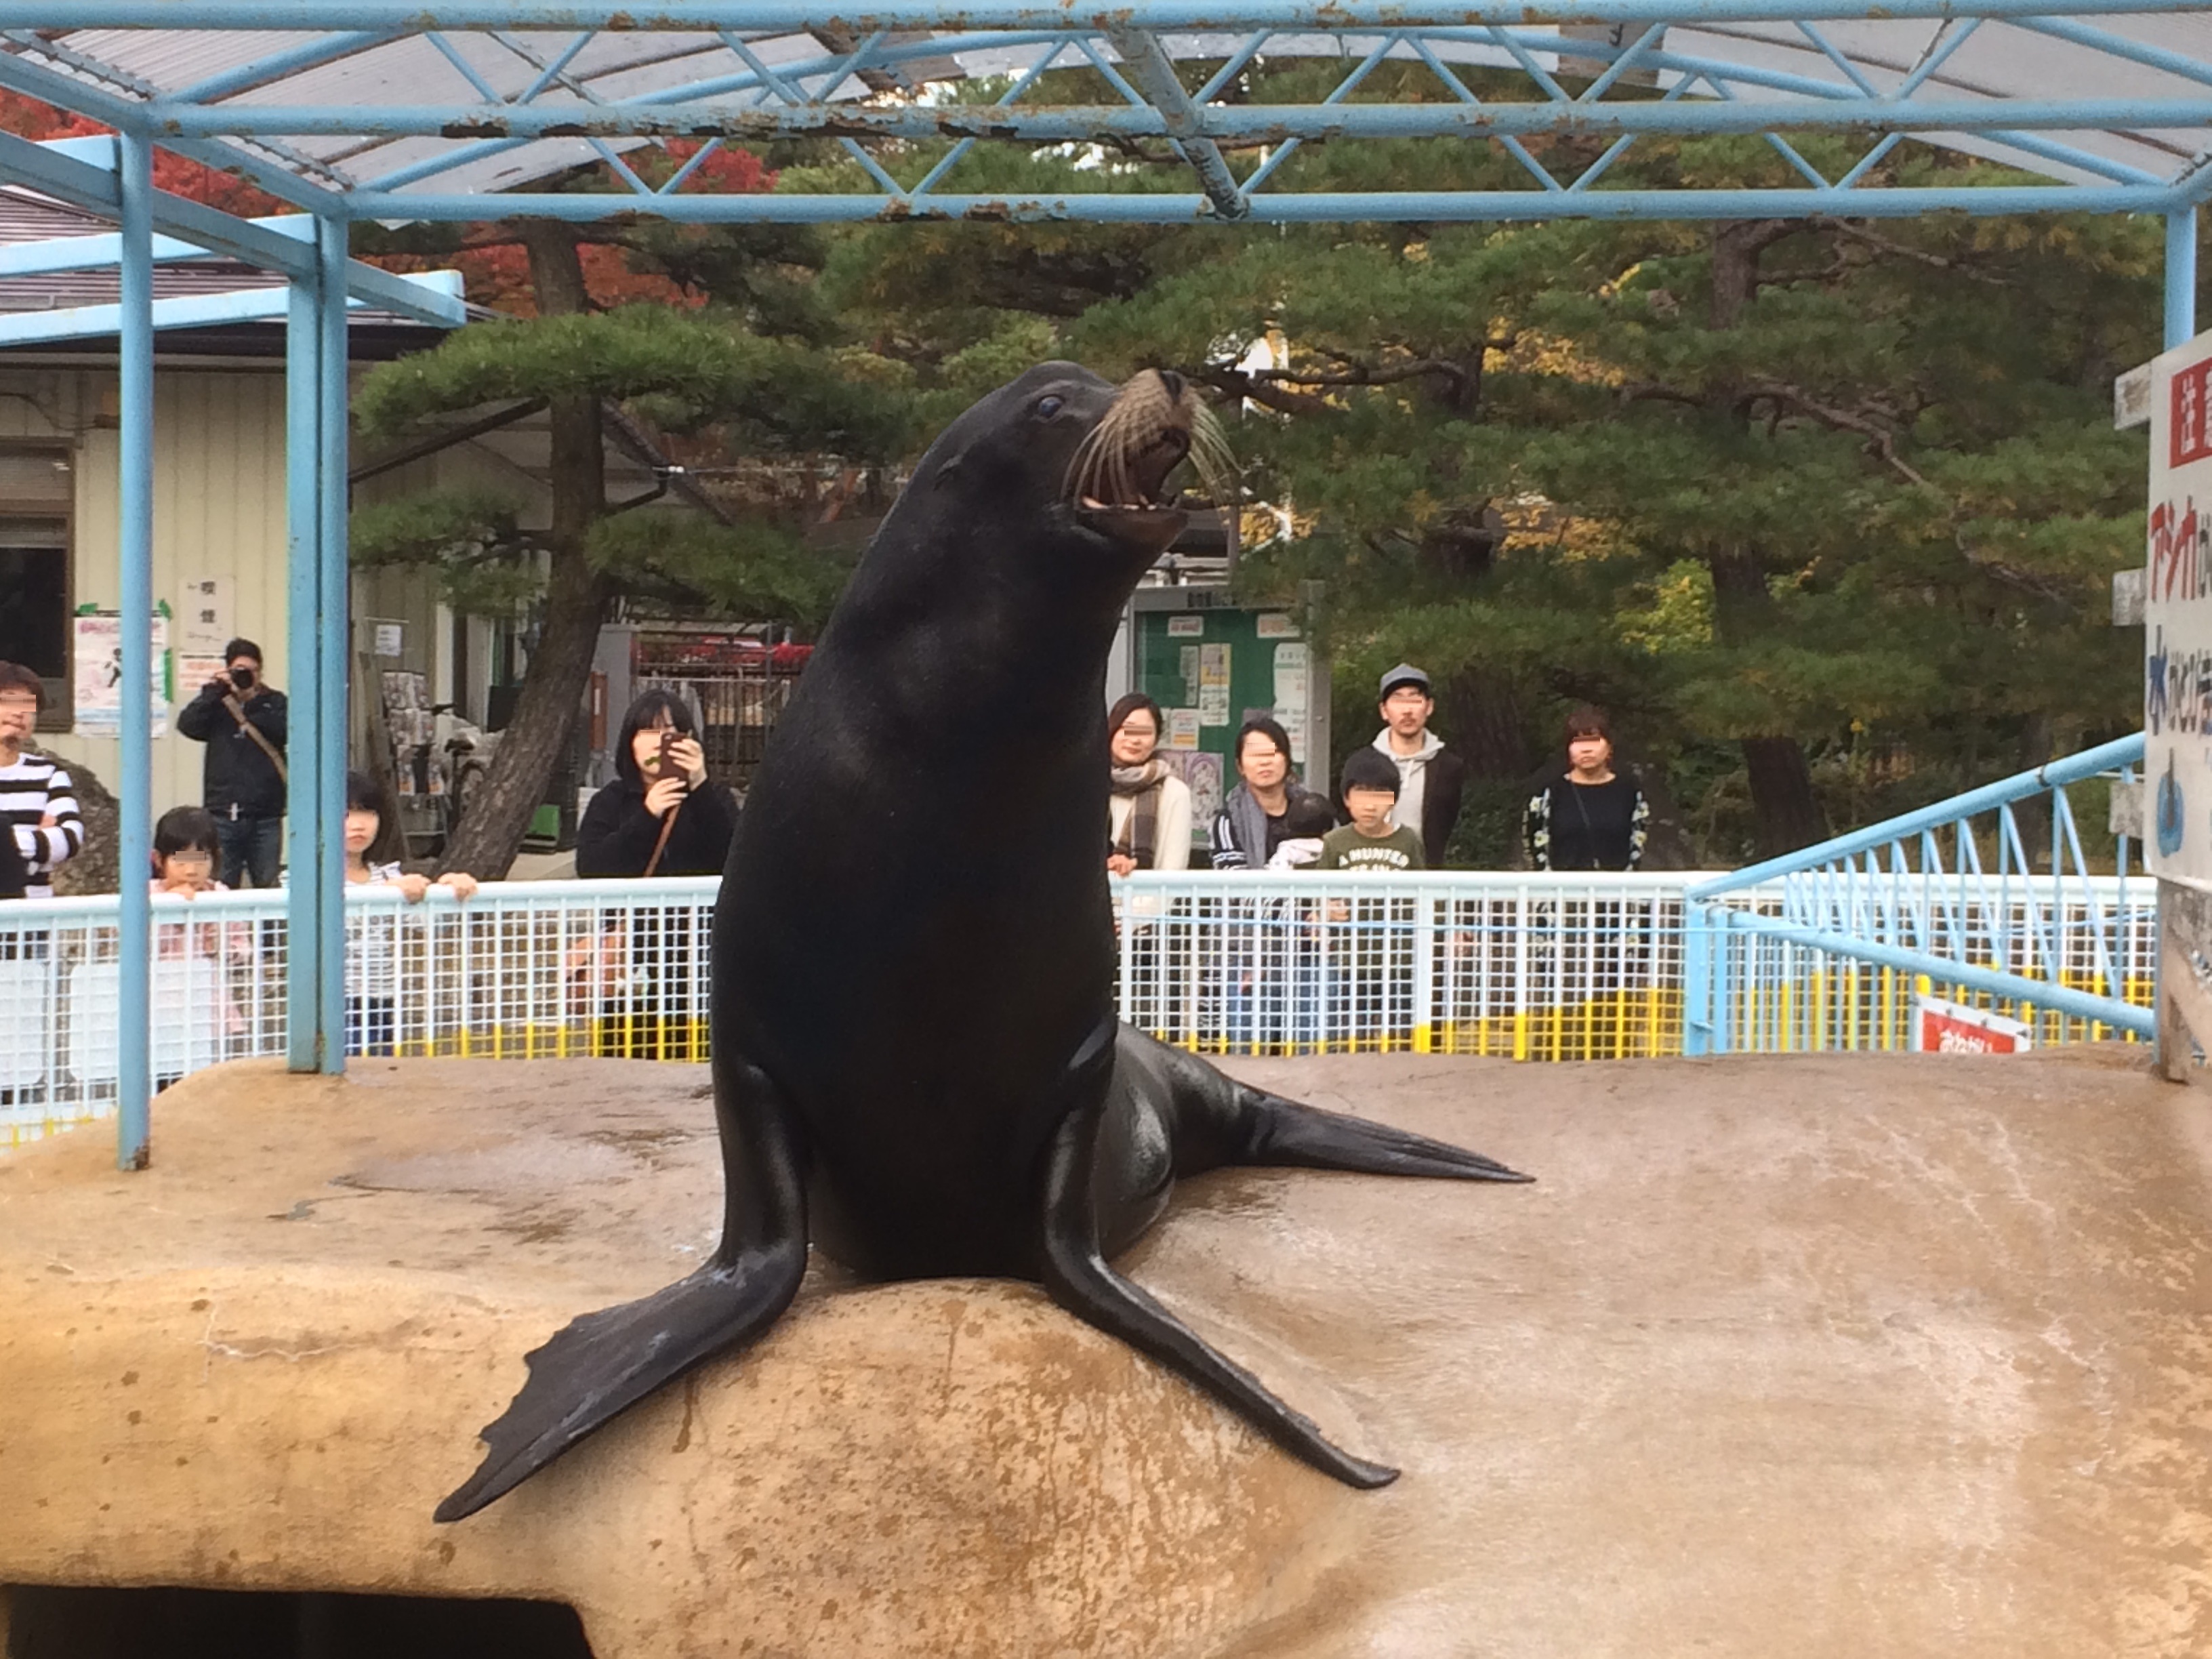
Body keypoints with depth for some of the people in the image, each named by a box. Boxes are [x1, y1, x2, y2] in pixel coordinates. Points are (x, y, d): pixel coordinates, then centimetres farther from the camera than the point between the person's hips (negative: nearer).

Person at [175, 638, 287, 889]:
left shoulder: (274, 702, 12)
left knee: (268, 887, 2)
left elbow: (283, 729, -8)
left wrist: (247, 705, -9)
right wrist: (215, 691, -8)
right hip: (223, 814, 0)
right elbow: (187, 725, -6)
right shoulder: (216, 704, 12)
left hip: (265, 814, 0)